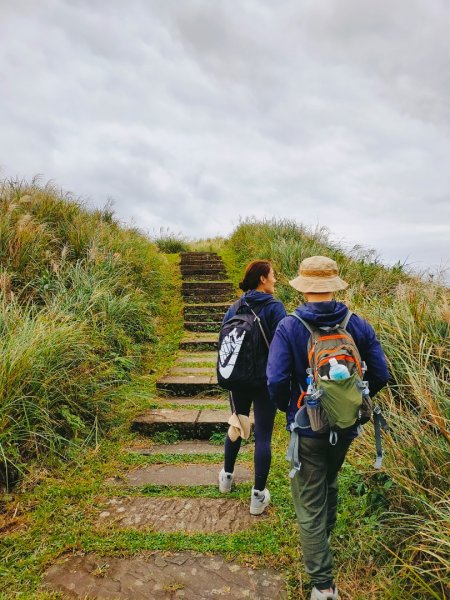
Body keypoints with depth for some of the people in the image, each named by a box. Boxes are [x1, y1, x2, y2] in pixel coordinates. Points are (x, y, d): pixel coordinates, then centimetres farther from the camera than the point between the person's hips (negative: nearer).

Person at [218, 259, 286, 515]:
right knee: (263, 436, 5)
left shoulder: (235, 307, 2)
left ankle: (227, 477, 40)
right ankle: (258, 495, 14)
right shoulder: (275, 307, -14)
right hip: (266, 380, -5)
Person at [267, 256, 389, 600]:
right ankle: (325, 536, 55)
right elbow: (380, 376, -6)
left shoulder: (289, 327, -17)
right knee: (330, 484, 31)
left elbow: (276, 380, -23)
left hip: (307, 430, -4)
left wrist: (287, 407, -2)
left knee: (310, 506, 11)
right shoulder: (358, 325, -9)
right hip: (346, 429, 5)